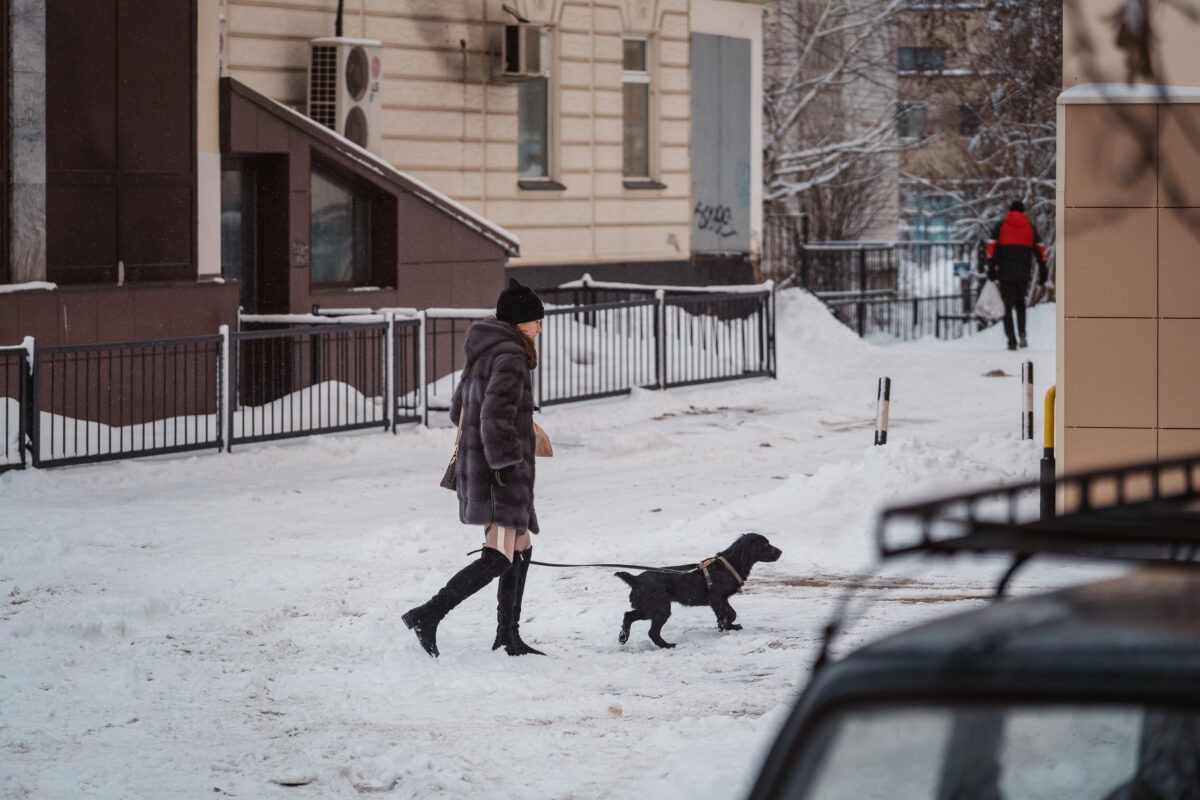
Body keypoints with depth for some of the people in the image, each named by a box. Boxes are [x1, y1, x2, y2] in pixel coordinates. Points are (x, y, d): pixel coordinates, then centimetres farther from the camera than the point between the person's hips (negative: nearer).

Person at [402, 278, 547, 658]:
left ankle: (508, 636, 22)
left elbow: (459, 409, 23)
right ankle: (427, 616, -20)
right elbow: (495, 416, -24)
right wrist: (506, 460, -20)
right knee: (499, 558, -13)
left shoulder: (483, 355, 16)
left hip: (478, 467, 11)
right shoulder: (509, 357, -14)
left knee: (520, 549, 17)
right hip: (502, 475, -11)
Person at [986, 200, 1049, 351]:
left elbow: (992, 247, -5)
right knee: (1020, 303, 20)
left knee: (1008, 307, 4)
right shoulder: (1030, 227, 9)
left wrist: (991, 269, -4)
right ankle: (1022, 333, 0)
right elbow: (1040, 250, 4)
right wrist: (1042, 272, 6)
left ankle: (1012, 340, -6)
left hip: (1005, 273, -1)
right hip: (1024, 273, 1)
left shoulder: (1001, 226, 4)